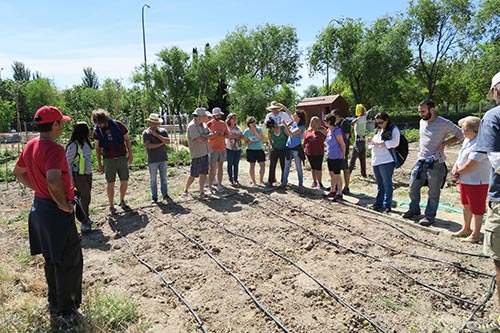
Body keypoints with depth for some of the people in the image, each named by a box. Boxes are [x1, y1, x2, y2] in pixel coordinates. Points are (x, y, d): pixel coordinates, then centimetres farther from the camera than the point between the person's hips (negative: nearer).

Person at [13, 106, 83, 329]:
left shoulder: (30, 146, 6)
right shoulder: (55, 149, -23)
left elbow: (18, 173, 19)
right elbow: (53, 181, -38)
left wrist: (38, 189, 16)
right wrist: (64, 204, -23)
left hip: (39, 207, 9)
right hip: (57, 211, -9)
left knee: (52, 259, 22)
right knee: (70, 261, 3)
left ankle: (54, 303, 38)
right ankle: (65, 315, 15)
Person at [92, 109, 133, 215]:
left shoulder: (117, 125, -4)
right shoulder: (97, 131, -1)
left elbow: (127, 140, 5)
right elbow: (97, 148, 7)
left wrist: (130, 154, 3)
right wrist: (99, 163, 4)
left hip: (122, 157, 1)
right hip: (109, 159, 0)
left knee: (125, 181, 5)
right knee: (110, 183, 3)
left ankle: (122, 201, 26)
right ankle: (111, 206, 15)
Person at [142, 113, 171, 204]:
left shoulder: (163, 131, 6)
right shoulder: (146, 133, -2)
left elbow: (168, 141, -9)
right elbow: (149, 145, -14)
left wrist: (157, 135, -13)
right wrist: (161, 143, -9)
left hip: (163, 158, 3)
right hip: (152, 160, -2)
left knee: (164, 178, 9)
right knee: (153, 179, 4)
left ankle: (165, 194, 18)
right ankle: (154, 197, 12)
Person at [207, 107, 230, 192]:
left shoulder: (223, 123, 9)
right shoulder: (209, 124, -4)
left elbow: (228, 134, 14)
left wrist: (223, 134, -6)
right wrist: (214, 134, -19)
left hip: (222, 148, 5)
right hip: (213, 149, -5)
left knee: (220, 167, 10)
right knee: (212, 169, -5)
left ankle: (219, 185, 17)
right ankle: (209, 187, 0)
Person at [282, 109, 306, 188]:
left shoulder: (301, 127, -14)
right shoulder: (293, 123, 7)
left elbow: (291, 134, -27)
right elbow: (288, 134, 15)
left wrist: (285, 125, -25)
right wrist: (284, 128, -2)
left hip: (296, 148, -6)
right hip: (288, 147, 7)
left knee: (298, 167, 4)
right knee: (286, 166, 10)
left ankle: (300, 183, 14)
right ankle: (284, 182, 18)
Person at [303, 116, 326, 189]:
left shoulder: (321, 130, -3)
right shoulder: (308, 131, 10)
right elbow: (305, 141, 14)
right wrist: (304, 149, 10)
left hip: (319, 153, -4)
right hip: (309, 153, 4)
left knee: (319, 168, 1)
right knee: (313, 167, 13)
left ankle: (319, 182, 12)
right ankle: (314, 182, 24)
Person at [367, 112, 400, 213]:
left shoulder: (393, 129, -1)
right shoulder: (378, 131, 21)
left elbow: (395, 143, -14)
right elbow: (374, 143, 28)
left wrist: (380, 143, -15)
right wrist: (371, 141, 5)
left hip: (386, 160, -7)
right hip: (375, 161, 7)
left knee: (387, 183, -3)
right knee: (379, 184, 13)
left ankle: (387, 205, 3)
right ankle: (378, 203, 19)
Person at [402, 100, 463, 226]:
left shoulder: (444, 123, -12)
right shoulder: (422, 122, 9)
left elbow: (461, 134, -6)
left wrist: (444, 143, -13)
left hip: (435, 163, -6)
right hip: (421, 161, 7)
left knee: (433, 192, 3)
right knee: (413, 187, 12)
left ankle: (430, 216, 15)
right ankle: (414, 209, 30)